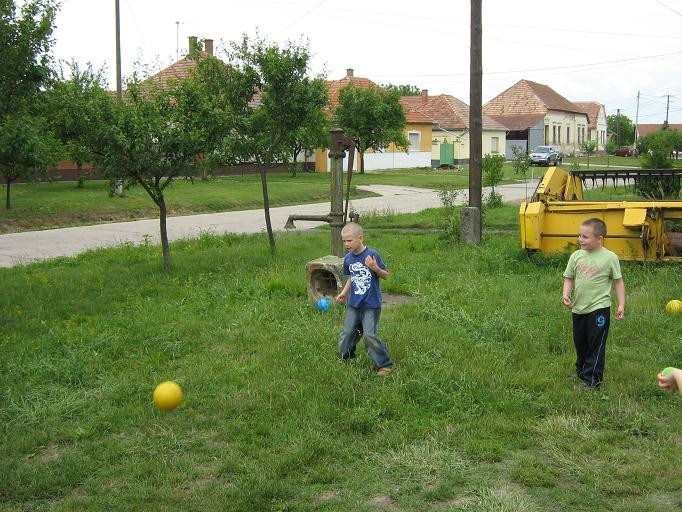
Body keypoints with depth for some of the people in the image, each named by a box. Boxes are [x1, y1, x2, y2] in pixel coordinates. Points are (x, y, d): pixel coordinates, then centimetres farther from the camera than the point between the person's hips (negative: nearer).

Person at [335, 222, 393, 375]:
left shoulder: (372, 255, -16)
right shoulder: (348, 258, 2)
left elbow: (385, 275, -11)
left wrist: (375, 268, -29)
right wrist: (344, 293, 11)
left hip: (371, 304, -6)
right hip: (354, 304, 6)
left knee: (369, 335, -11)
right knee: (347, 332, 11)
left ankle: (384, 364, 2)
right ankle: (345, 358, 33)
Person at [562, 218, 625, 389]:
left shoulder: (609, 257, -9)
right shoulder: (576, 256, 0)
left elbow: (618, 281, -2)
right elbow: (569, 278, 9)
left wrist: (621, 305, -6)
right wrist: (566, 294, -9)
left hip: (599, 309, -5)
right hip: (578, 309, 5)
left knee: (596, 344, 0)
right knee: (580, 342, 18)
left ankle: (592, 379, 7)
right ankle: (581, 370, 38)